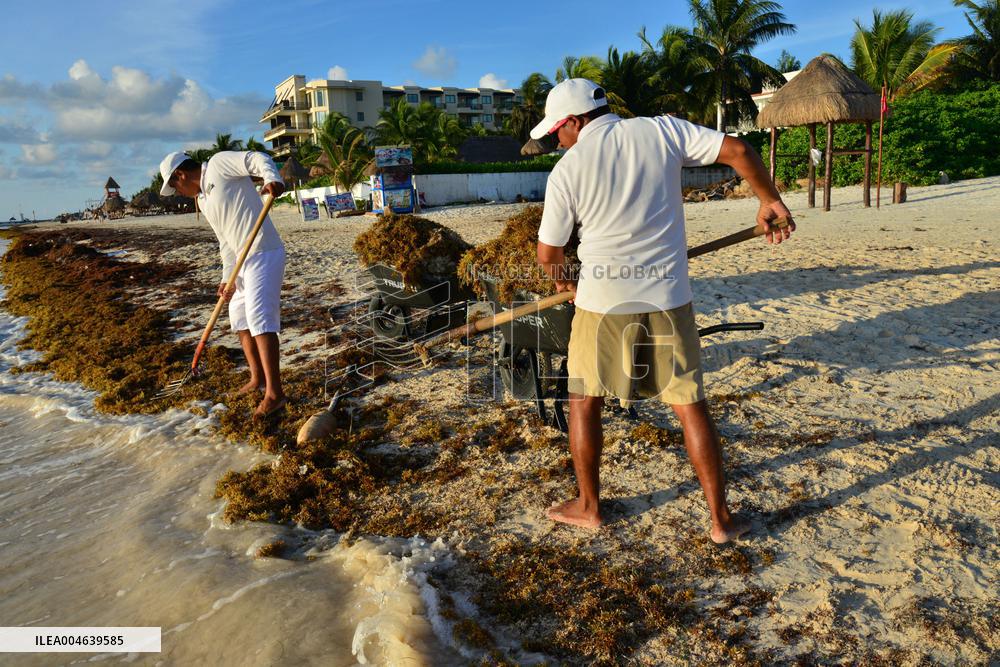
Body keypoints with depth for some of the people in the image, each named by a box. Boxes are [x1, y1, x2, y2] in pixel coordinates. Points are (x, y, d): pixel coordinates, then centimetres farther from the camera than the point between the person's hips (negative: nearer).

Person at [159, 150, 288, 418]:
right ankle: (257, 379, 29)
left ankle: (274, 392, -17)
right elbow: (226, 242, 18)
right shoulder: (204, 201, 21)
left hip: (264, 254, -10)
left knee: (259, 317, -17)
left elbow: (257, 159, -15)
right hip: (244, 260, 10)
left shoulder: (219, 163, -2)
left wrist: (272, 178, -37)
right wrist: (227, 277, 5)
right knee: (239, 317, 17)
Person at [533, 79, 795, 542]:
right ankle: (721, 518, 18)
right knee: (690, 405, 10)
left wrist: (563, 277, 21)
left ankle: (588, 506, 27)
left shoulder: (566, 170, -6)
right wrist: (769, 200, 12)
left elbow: (548, 254, 0)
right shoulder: (662, 131, -1)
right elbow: (737, 151, -3)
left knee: (584, 400, 16)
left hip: (602, 301, -2)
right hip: (668, 299, 3)